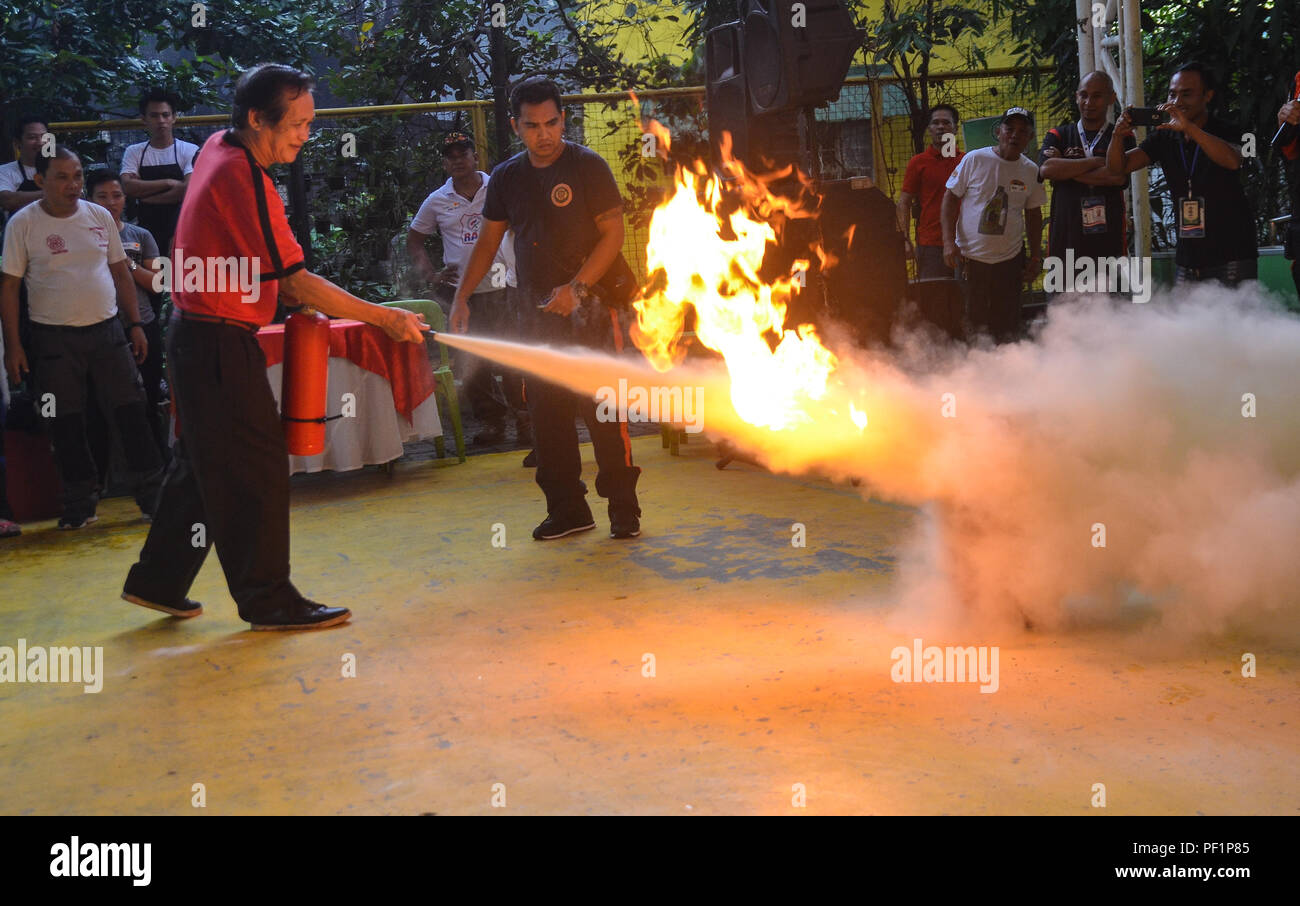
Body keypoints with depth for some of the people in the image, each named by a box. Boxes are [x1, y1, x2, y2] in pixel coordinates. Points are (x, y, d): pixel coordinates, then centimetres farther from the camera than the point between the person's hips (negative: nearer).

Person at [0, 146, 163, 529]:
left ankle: (152, 494, 9)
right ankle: (80, 504, 17)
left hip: (107, 330, 2)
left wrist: (135, 324, 8)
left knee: (130, 412, 1)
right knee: (67, 425, 5)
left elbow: (120, 272, 13)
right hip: (54, 337, -2)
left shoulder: (99, 217, 6)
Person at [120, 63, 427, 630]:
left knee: (203, 463, 18)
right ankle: (267, 600, 7)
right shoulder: (243, 179, -22)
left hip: (198, 334, 10)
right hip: (218, 343, -10)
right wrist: (385, 318, -20)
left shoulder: (218, 149, 9)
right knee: (254, 470, -3)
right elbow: (294, 281, -23)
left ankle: (156, 582, 28)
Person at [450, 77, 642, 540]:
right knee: (546, 415, 5)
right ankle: (566, 509, 16)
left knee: (604, 413, -6)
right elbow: (488, 241, 16)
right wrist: (461, 297, 7)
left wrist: (577, 288, -17)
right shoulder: (507, 177, 10)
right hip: (536, 312, 5)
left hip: (590, 308, -5)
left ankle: (623, 509, 5)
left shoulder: (588, 166, -4)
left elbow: (614, 233, -7)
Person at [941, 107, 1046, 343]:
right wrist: (949, 241, -10)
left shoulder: (1031, 171, 6)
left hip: (1010, 260, 3)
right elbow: (950, 198, -1)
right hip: (970, 258, -3)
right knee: (970, 325, -3)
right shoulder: (974, 160, -4)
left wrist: (1036, 257, 12)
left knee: (1007, 328, 3)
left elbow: (1033, 214, 16)